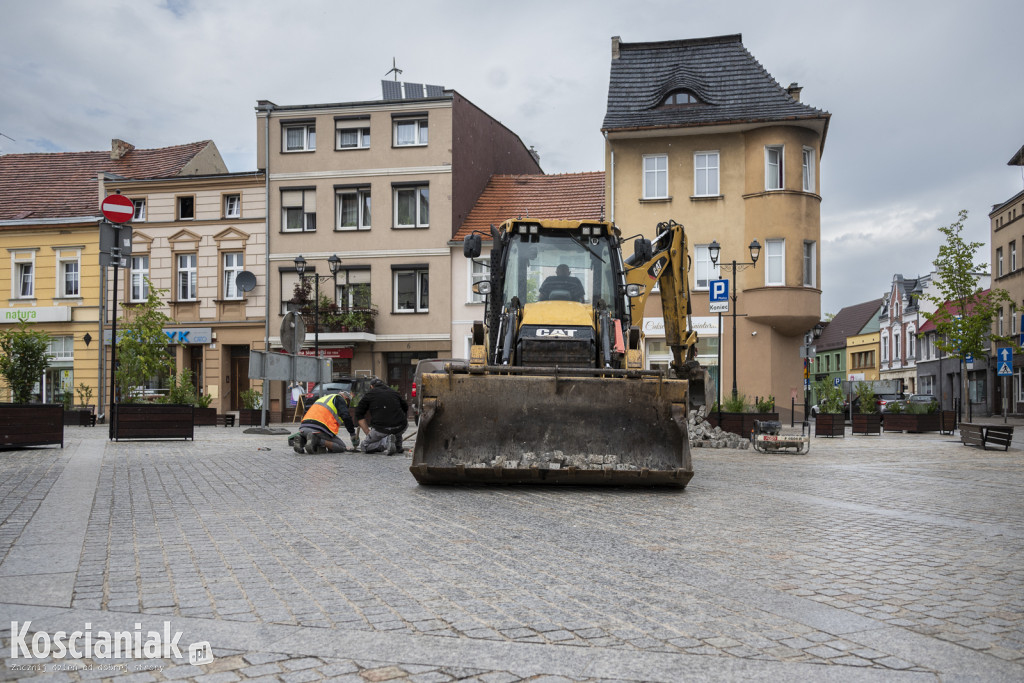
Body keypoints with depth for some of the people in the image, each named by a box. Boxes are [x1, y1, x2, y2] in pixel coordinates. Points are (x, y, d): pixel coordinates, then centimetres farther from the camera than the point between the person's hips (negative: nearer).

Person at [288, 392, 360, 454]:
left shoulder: (324, 398, 36)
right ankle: (317, 441, -17)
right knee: (341, 447, 4)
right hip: (318, 430, -8)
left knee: (322, 449, 25)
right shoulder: (339, 399, 11)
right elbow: (346, 417, -6)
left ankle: (301, 439, 0)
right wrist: (353, 434, 2)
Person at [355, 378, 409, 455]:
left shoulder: (369, 394, 13)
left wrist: (368, 433, 9)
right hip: (401, 428, 4)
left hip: (381, 430, -4)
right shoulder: (394, 392, 20)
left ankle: (385, 441, -8)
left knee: (365, 446, 19)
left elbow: (359, 415, 9)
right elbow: (406, 409, 31)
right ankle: (398, 447, 25)